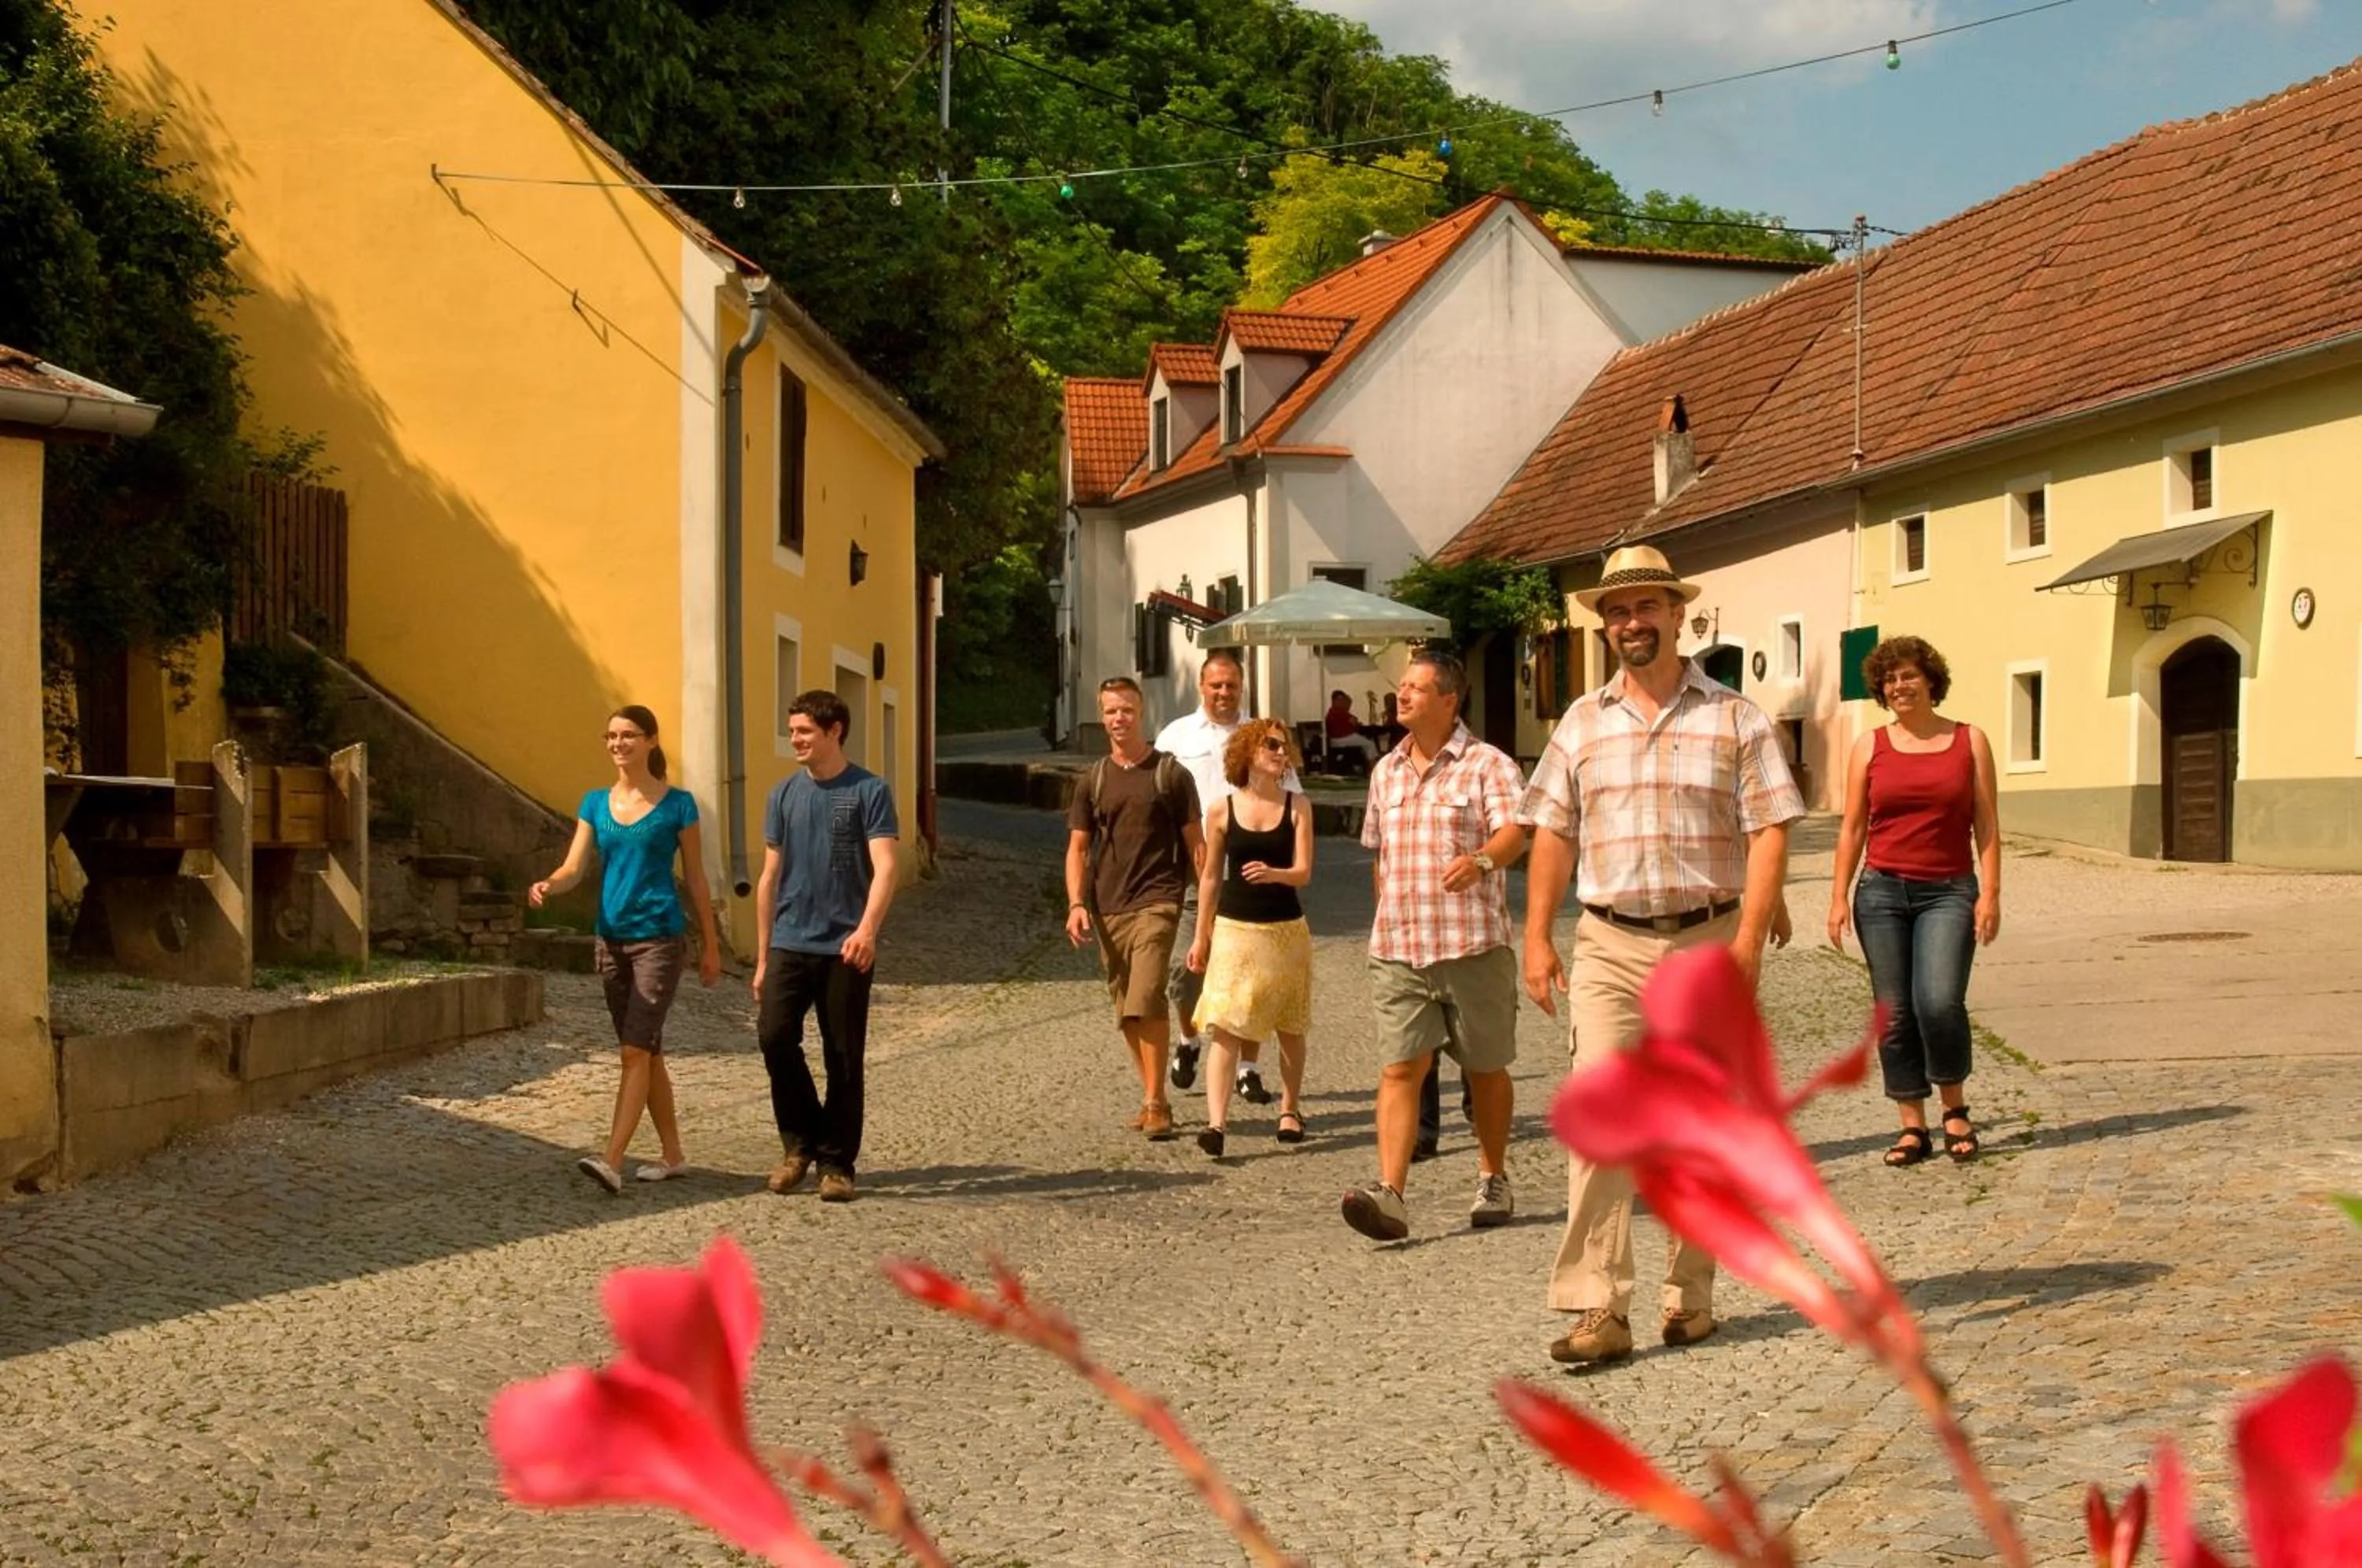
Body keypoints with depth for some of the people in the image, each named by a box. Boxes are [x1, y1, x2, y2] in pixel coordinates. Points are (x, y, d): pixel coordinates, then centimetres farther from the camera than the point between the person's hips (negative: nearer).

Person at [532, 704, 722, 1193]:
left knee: (637, 1049, -13)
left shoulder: (676, 804, -2)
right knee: (646, 1051, 12)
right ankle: (672, 1153, 23)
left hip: (657, 937, -5)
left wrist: (710, 945, 4)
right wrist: (548, 885, -21)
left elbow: (695, 879, 3)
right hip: (611, 938, 5)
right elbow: (574, 867, 2)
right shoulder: (596, 804, 9)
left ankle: (612, 1161, -20)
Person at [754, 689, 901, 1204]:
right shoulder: (784, 794, 11)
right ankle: (801, 1142, 8)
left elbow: (884, 869, -12)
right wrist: (762, 958, 13)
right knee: (774, 1034, -12)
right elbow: (770, 878, 15)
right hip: (790, 944, 3)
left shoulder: (869, 791, -3)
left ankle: (837, 1164, 13)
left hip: (846, 949, -3)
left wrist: (867, 929, -30)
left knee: (843, 1058, 1)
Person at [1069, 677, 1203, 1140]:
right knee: (1127, 1012, 8)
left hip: (1156, 902, -4)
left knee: (1146, 1001, -17)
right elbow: (1077, 847, 10)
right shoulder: (1093, 780, 11)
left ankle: (1155, 1102, -10)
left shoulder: (1170, 774, 1)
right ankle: (1153, 1097, 20)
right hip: (1107, 908, 4)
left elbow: (1195, 843, 3)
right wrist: (1077, 904, -4)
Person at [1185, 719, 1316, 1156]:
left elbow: (1303, 871, -7)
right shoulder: (1223, 811, -1)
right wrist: (1200, 935, 8)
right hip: (1235, 928, -1)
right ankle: (1216, 1122, -18)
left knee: (1289, 1028, 12)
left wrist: (1273, 873, -29)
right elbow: (1210, 877, 7)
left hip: (1286, 929, 1)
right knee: (1224, 1026, -11)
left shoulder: (1297, 807, 0)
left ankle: (1290, 1111, 29)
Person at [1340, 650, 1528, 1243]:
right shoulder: (1386, 771, 15)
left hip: (1473, 944, -4)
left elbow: (1515, 832, -18)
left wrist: (1482, 859, -38)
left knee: (1485, 1068, 10)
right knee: (1400, 1068, -7)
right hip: (1398, 949, 4)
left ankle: (1494, 1181, 27)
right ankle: (1389, 1195, -15)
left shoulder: (1488, 765, -4)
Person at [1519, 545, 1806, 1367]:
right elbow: (1553, 837, 11)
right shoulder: (1582, 723, 11)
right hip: (1609, 944, 1)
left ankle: (1691, 1293, 20)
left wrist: (1748, 940, -13)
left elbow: (1768, 834, -3)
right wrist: (1537, 937, 2)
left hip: (1708, 941, -1)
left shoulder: (1735, 718, 3)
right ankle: (1597, 1307, -12)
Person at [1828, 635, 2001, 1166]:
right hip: (1882, 891, 2)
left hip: (1948, 892, -2)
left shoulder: (1969, 740, 7)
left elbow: (1986, 825, 5)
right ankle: (1913, 1128, 9)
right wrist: (1838, 898, 1)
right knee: (1895, 1015, 0)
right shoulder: (1869, 746, 8)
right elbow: (1853, 828, 8)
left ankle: (1955, 1110, 4)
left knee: (1939, 1002, -18)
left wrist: (1990, 892, -4)